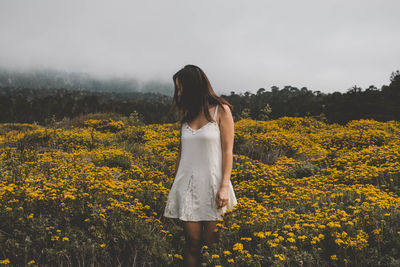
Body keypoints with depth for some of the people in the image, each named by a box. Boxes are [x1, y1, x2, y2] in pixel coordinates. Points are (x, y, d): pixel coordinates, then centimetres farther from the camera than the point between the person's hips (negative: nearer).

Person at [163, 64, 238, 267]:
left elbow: (227, 151, -6)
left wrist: (224, 187, -13)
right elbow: (182, 151, 14)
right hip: (188, 185, 4)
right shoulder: (186, 113, 11)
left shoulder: (221, 110, -3)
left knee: (211, 242, -1)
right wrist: (175, 183, 13)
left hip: (213, 184, -4)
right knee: (192, 242, 3)